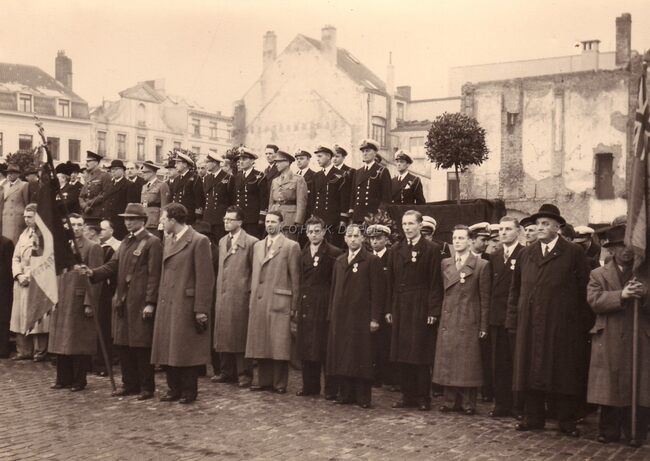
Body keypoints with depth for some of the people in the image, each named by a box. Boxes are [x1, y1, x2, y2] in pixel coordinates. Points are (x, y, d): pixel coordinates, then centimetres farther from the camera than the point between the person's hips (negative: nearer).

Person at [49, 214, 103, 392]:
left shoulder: (92, 248, -6)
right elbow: (56, 275, 14)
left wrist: (89, 303, -15)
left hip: (80, 301, -6)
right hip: (61, 302, 6)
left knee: (80, 343, 0)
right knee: (61, 342, 11)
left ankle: (79, 380, 10)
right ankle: (63, 378, 22)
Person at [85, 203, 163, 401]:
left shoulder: (152, 242, -7)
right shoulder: (125, 242, 18)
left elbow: (154, 275, -13)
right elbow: (112, 265, 12)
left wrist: (150, 303, -17)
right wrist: (93, 273, -5)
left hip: (141, 302, -8)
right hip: (122, 301, 8)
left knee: (141, 346, -2)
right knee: (122, 344, 12)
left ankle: (146, 386, 8)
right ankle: (130, 384, 22)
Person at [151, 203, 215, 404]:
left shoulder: (199, 241, -10)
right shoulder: (168, 241, 15)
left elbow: (205, 278, -13)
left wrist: (201, 310, -16)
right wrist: (159, 301, 10)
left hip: (186, 305, -7)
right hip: (166, 305, 7)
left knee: (186, 351, 0)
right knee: (168, 350, 10)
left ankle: (189, 391, 13)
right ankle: (174, 389, 21)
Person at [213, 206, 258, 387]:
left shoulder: (251, 242, -7)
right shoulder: (222, 241, 16)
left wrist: (251, 293, -10)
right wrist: (218, 292, 13)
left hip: (240, 296, -7)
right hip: (222, 296, 7)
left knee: (240, 335, -2)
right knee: (223, 335, 9)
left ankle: (244, 374, 7)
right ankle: (227, 372, 19)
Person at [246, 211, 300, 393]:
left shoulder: (291, 246, 0)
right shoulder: (257, 246, 17)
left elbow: (295, 278, -3)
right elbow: (254, 275, 17)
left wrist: (294, 306, -6)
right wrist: (252, 298, 8)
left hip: (279, 302, -5)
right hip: (258, 302, 5)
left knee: (279, 345, -2)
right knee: (260, 343, 9)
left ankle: (280, 383, 9)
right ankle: (262, 380, 20)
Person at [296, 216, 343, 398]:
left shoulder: (333, 253, -6)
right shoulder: (303, 253, 13)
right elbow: (300, 281, 14)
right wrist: (298, 304, 8)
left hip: (324, 306, -6)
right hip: (306, 306, 6)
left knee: (325, 347, -2)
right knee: (306, 347, 9)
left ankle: (331, 388, 7)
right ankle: (310, 385, 20)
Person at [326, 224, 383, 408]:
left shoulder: (372, 261, -2)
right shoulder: (339, 261, 15)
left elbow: (377, 291, -6)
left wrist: (375, 318, -12)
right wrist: (331, 313, 11)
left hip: (361, 317, -5)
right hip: (340, 316, 5)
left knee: (361, 357, -2)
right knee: (341, 356, 6)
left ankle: (363, 397, 6)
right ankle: (345, 394, 15)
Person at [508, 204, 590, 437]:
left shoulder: (573, 253, 1)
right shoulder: (526, 254, 12)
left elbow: (583, 289, -1)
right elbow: (515, 289, 12)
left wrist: (581, 321, -5)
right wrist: (513, 319, 6)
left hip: (563, 324, -4)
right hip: (529, 323, 4)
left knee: (563, 372, 3)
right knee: (530, 371, 7)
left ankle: (567, 421, 13)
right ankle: (533, 417, 17)